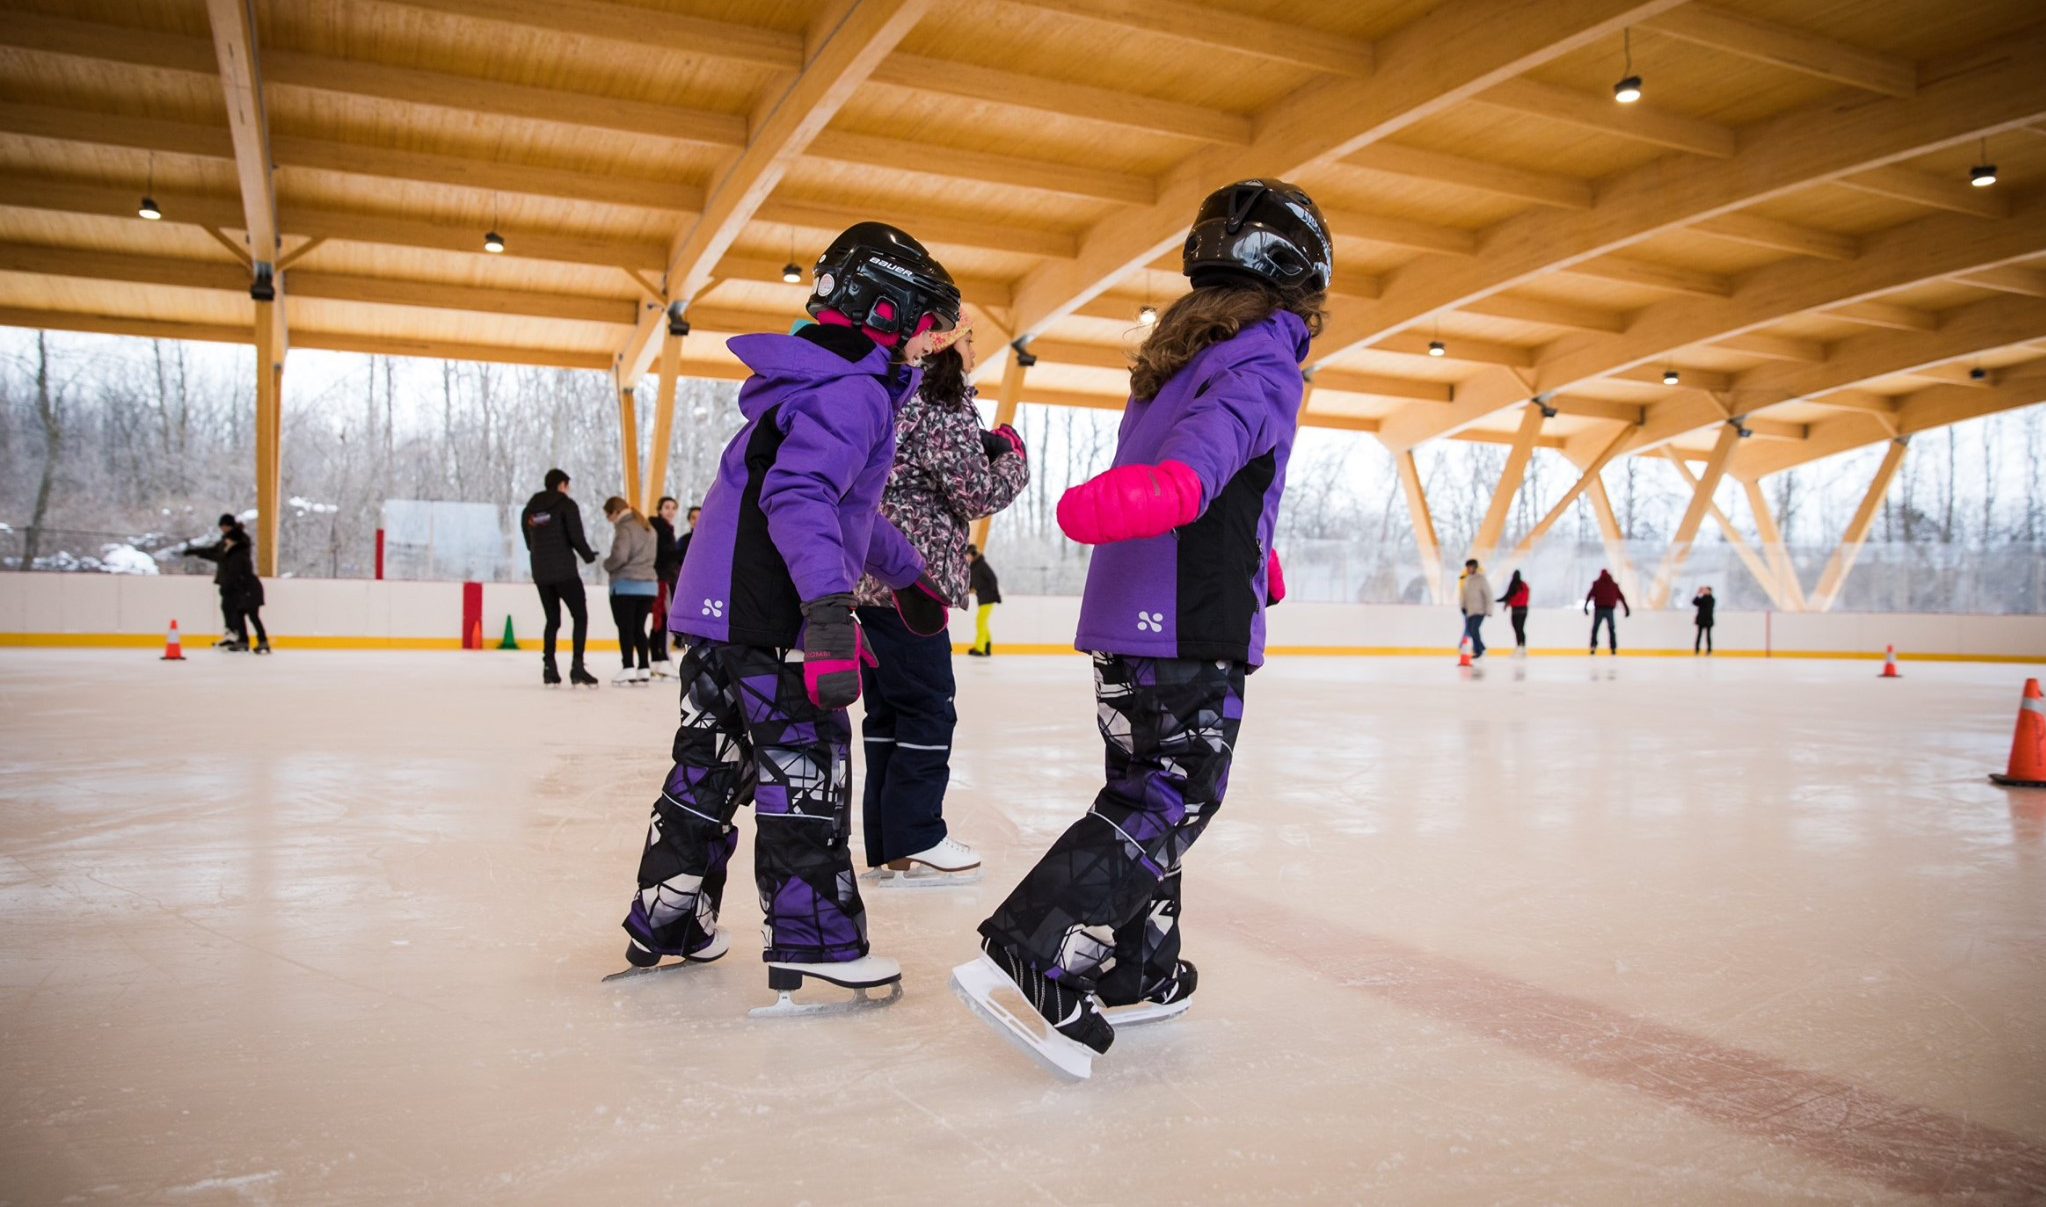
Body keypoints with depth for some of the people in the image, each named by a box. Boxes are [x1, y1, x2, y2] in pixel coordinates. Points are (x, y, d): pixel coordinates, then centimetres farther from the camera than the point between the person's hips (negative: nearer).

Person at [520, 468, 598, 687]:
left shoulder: (529, 509, 14)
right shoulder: (565, 504, -4)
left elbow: (530, 543, 14)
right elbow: (576, 536, -11)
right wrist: (589, 556, 3)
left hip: (540, 573, 6)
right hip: (564, 571, -6)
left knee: (552, 620, 14)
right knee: (580, 617, -1)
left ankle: (548, 668, 8)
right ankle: (577, 667, -12)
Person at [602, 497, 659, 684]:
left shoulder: (624, 528, -11)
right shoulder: (648, 528, 16)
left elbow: (619, 556, -20)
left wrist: (607, 565, -2)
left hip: (626, 585, -8)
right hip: (648, 585, 8)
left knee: (625, 628, -3)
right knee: (639, 628, 12)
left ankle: (628, 668, -8)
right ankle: (644, 669, 9)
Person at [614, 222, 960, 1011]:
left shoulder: (815, 381, 22)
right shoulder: (852, 392, -13)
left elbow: (847, 505, 32)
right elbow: (799, 495, -27)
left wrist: (905, 574, 37)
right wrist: (830, 605, -36)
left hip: (717, 608, 10)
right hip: (768, 616, -10)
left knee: (711, 762, 16)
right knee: (806, 768, -4)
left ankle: (664, 923, 26)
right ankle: (813, 944, 0)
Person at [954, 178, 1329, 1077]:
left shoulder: (1179, 351, 22)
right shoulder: (1263, 362, -7)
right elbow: (1212, 439, -31)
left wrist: (1256, 565, 53)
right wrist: (1169, 487, -53)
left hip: (1123, 616, 9)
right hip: (1192, 626, -9)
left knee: (1147, 785, 15)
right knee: (1176, 795, -7)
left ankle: (1139, 972, 24)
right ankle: (1033, 954, -18)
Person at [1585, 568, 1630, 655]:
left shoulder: (1596, 584, 8)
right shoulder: (1614, 585, 13)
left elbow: (1590, 594, -3)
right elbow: (1621, 597, 12)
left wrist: (1586, 605, -9)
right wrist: (1627, 608, 13)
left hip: (1599, 609, -1)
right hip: (1609, 609, 1)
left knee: (1595, 628, 7)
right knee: (1611, 629, 11)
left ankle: (1593, 646, -7)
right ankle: (1614, 649, 5)